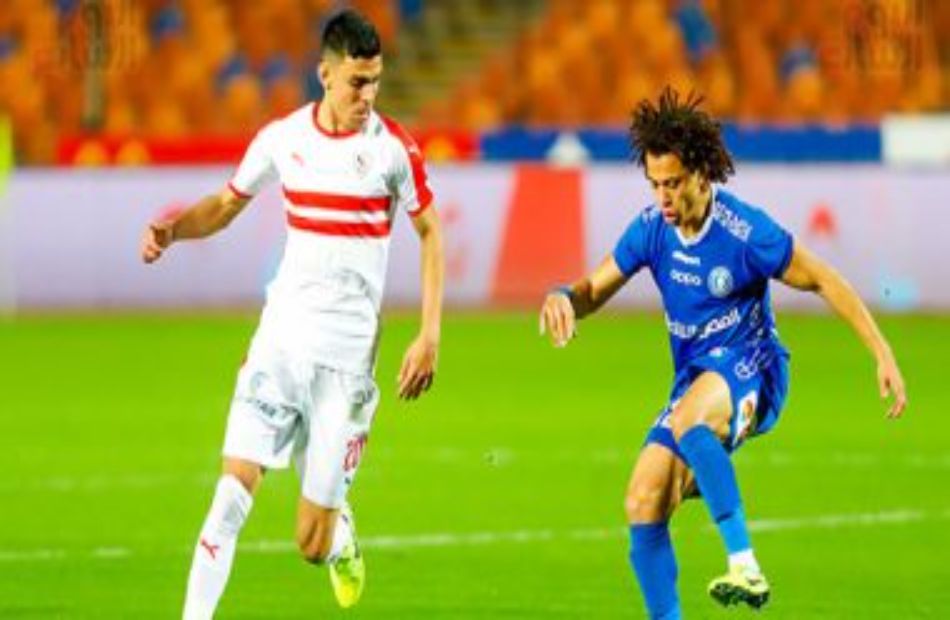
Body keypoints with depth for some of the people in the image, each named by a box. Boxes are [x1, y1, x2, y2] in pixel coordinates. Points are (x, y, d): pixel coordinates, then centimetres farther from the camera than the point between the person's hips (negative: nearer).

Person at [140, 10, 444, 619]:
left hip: (347, 353, -2)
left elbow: (431, 234, 5)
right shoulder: (281, 138, 2)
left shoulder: (394, 148, -5)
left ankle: (340, 530, 38)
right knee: (235, 487, -14)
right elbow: (228, 204, 18)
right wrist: (173, 228, -3)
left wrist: (430, 335, -3)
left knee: (313, 545, 1)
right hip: (280, 338, 2)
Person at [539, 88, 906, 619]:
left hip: (751, 372, -7)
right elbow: (596, 290, 7)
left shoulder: (745, 232, -18)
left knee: (689, 423, -40)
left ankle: (745, 566, -44)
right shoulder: (651, 228, -2)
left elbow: (825, 281, -9)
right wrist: (564, 298, -19)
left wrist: (883, 354, -11)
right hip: (694, 380, 7)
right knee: (643, 505, -10)